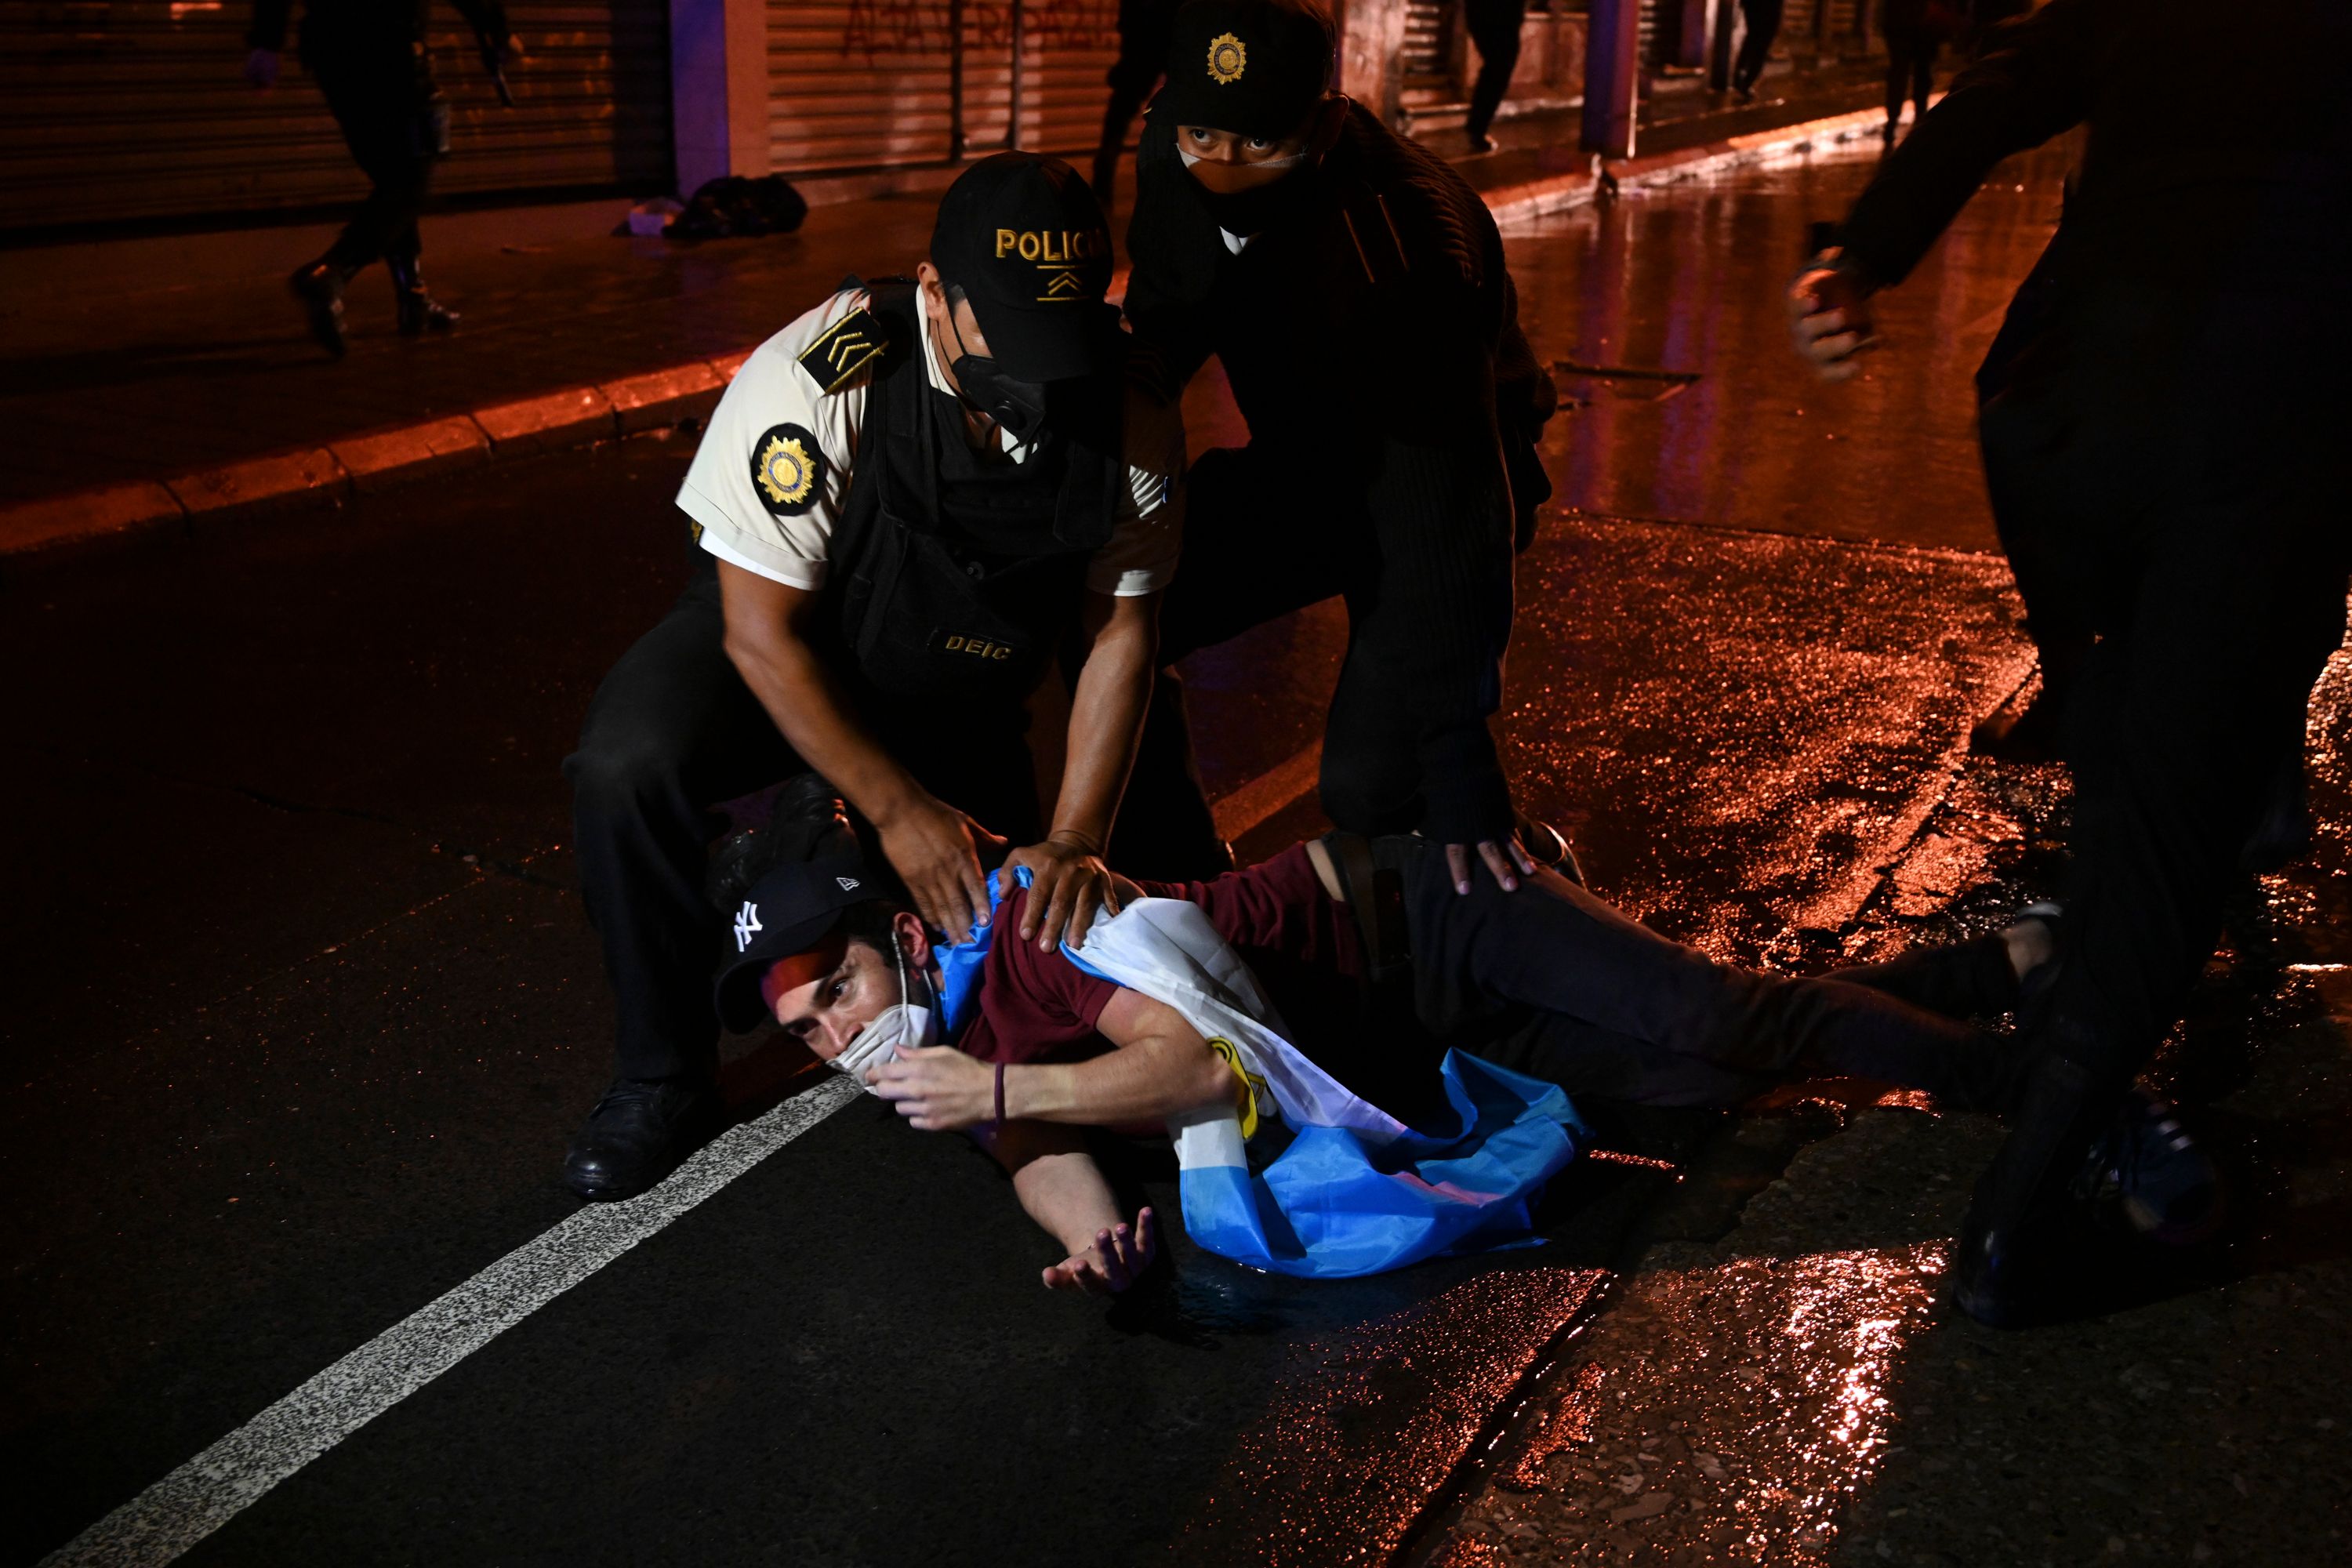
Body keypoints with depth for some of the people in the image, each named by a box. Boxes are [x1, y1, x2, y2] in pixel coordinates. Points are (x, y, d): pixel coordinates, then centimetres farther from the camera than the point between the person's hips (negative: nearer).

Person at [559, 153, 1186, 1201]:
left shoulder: (1133, 415, -21)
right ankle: (662, 1077, -10)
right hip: (778, 652, -3)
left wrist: (1075, 840, -19)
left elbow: (1119, 635, -10)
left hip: (960, 701, 4)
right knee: (625, 769, -33)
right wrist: (896, 808, -25)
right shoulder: (817, 379, -32)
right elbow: (762, 631, -24)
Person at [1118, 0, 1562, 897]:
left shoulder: (1402, 243, -36)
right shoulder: (1172, 158, -16)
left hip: (1434, 479, -6)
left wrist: (1460, 771, -38)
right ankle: (1178, 895, 11)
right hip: (1297, 465, 6)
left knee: (1369, 785, -22)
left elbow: (1439, 530, -37)